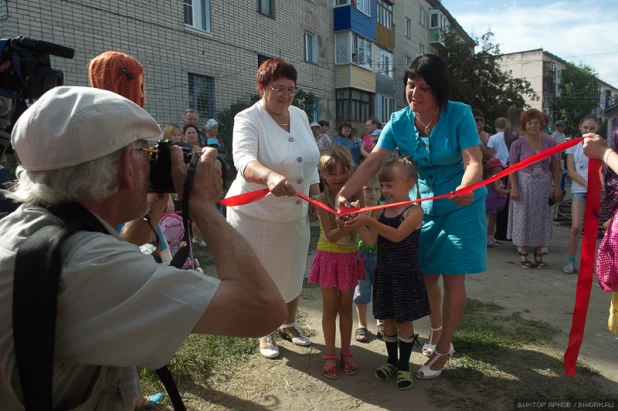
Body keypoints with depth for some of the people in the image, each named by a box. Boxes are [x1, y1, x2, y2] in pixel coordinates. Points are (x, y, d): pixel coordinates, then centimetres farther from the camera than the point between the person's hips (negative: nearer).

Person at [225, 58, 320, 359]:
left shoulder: (300, 116, 4)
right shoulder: (248, 120, -16)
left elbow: (311, 161, 12)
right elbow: (244, 161, -35)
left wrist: (315, 197, 11)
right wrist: (270, 176, -54)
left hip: (294, 214, 6)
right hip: (256, 215, -5)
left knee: (293, 272, 17)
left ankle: (289, 324, 42)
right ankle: (265, 333, 33)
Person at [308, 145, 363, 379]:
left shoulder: (356, 196, -7)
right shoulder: (323, 199, -14)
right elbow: (330, 235, -19)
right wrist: (343, 229, -38)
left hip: (350, 257, 2)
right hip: (329, 257, -2)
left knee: (346, 307, 14)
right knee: (330, 309, 9)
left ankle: (346, 352, 29)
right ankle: (330, 355, 24)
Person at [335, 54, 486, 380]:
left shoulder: (459, 114, -17)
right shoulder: (399, 121, -8)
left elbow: (474, 160, -25)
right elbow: (373, 161, -18)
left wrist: (466, 187, -48)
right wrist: (345, 192, -33)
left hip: (460, 205, -4)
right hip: (423, 204, 4)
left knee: (453, 277, -1)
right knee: (426, 273, 12)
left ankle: (443, 349, 14)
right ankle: (437, 331, 36)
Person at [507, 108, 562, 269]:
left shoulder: (550, 143, 5)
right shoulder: (518, 144, -2)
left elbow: (555, 168, 7)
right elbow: (512, 168, -5)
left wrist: (557, 188, 2)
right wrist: (514, 188, -14)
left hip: (544, 186, 3)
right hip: (524, 185, -2)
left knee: (541, 219, 7)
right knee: (523, 219, 3)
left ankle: (538, 254, 18)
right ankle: (523, 254, 13)